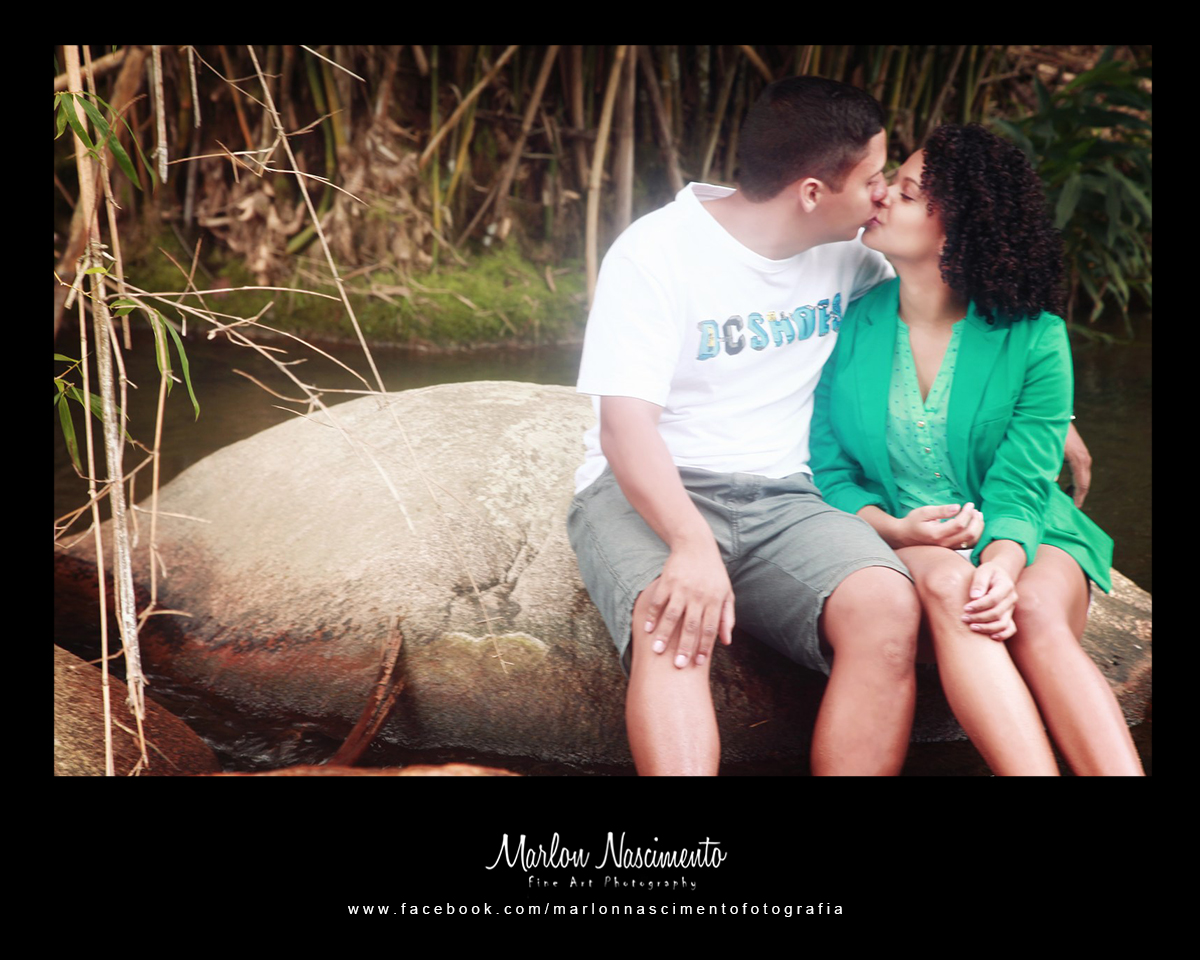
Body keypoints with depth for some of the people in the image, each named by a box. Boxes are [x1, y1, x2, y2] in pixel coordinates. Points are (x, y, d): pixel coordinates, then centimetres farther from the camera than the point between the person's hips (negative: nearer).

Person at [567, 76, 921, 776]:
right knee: (674, 626, -38)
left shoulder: (848, 255, 9)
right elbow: (626, 429, -17)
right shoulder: (657, 252, -8)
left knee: (888, 610, -28)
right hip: (647, 493, -4)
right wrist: (693, 546, -35)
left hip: (779, 499, 4)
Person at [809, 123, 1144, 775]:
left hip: (1014, 537, 0)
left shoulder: (1034, 338, -3)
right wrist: (893, 529, -19)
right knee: (945, 587, -35)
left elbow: (1020, 486, -9)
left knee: (1036, 611, -33)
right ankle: (1032, 768, -43)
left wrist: (1002, 564, -31)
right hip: (894, 543, 0)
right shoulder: (849, 326, 1)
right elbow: (829, 468, 1)